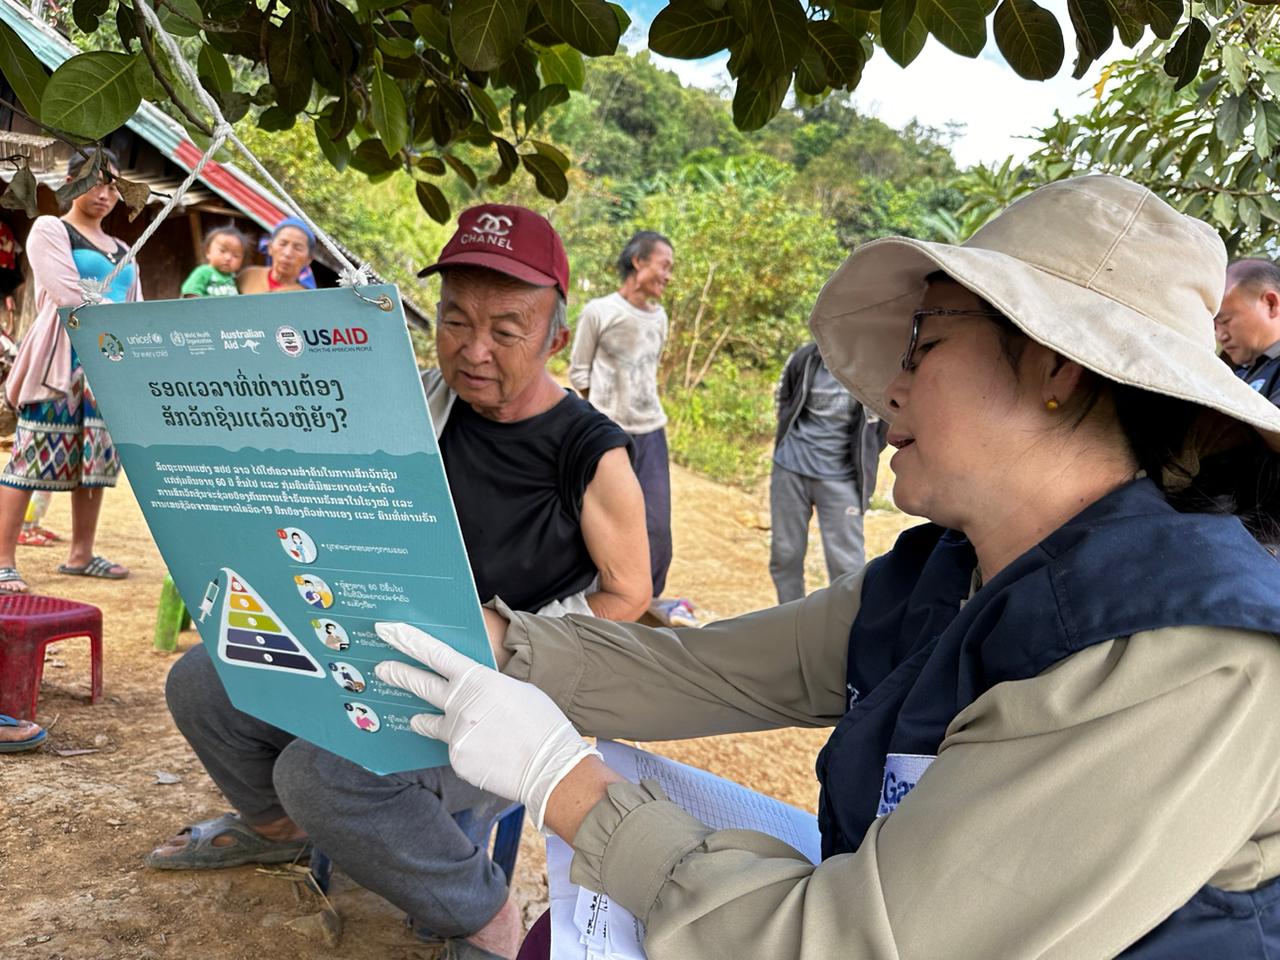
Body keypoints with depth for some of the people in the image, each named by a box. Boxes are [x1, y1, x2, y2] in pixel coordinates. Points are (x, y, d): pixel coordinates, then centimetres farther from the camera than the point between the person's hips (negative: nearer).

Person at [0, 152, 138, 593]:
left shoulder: (121, 250, 22)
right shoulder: (49, 229, 3)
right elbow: (67, 294, -10)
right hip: (61, 358, -6)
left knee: (97, 460, 5)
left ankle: (81, 554, 13)